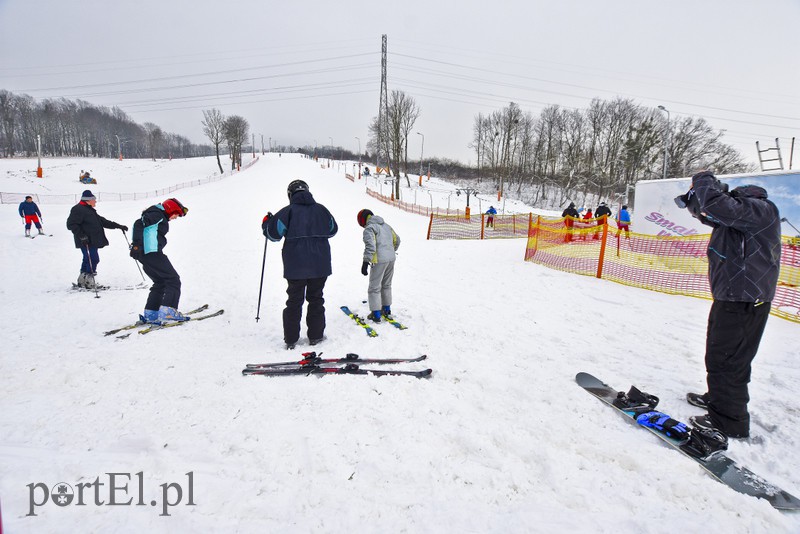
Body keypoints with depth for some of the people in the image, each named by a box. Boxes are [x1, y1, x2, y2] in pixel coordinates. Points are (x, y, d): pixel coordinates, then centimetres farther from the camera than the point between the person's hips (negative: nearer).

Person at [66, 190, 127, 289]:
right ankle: (88, 281, -6)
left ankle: (82, 281, 22)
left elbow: (102, 221, 26)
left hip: (93, 241, 10)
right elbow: (71, 224, -16)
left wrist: (118, 226, 21)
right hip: (86, 242, -10)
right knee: (93, 259, -12)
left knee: (88, 260, 13)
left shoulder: (90, 210, 22)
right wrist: (81, 236, -24)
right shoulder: (78, 210, -9)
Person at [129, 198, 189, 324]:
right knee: (173, 280, -7)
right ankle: (168, 311, -17)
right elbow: (139, 224, -18)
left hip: (144, 255, 10)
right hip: (152, 252, -10)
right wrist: (136, 244, -24)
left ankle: (150, 314, 12)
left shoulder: (161, 219, 26)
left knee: (160, 282, 16)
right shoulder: (158, 215, -4)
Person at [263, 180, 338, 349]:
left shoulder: (288, 211, -7)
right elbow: (333, 229, 16)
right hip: (320, 265, 3)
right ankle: (315, 336, 18)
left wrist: (266, 222, 13)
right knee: (316, 299, 15)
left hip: (296, 267, -2)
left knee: (294, 301, 8)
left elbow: (274, 233, -7)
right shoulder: (321, 209, 4)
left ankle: (291, 339, 12)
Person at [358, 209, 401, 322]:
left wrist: (366, 262, -22)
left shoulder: (369, 228, -9)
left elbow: (370, 246, -21)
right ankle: (386, 309, 30)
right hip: (391, 259, 8)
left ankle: (376, 314, 4)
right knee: (386, 285, 22)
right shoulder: (386, 225, 16)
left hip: (379, 260, -8)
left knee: (374, 287, 2)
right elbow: (397, 240, 24)